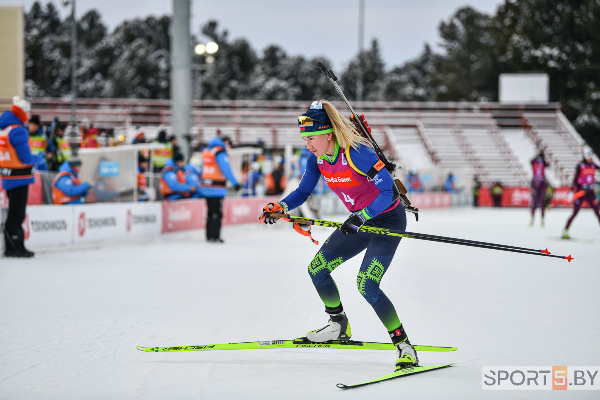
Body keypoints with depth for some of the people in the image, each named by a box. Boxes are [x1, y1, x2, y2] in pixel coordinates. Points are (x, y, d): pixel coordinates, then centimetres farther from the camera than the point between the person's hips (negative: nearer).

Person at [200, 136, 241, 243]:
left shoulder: (206, 151, 13)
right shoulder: (220, 152, -13)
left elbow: (202, 170, 19)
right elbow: (226, 169, -17)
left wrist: (202, 181, 27)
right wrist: (235, 183, -13)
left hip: (206, 186, 8)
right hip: (217, 188, -8)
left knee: (210, 211, 14)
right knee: (217, 212, -5)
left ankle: (209, 235, 17)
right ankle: (215, 237, -6)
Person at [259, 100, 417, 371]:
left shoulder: (356, 154, -29)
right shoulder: (317, 159, -6)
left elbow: (389, 192, -31)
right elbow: (303, 192, 6)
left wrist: (360, 218, -40)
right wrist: (280, 207, -13)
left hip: (388, 220, -8)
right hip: (360, 221, 8)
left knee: (367, 285, -22)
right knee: (317, 269, 5)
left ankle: (405, 348, -13)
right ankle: (338, 326, 26)